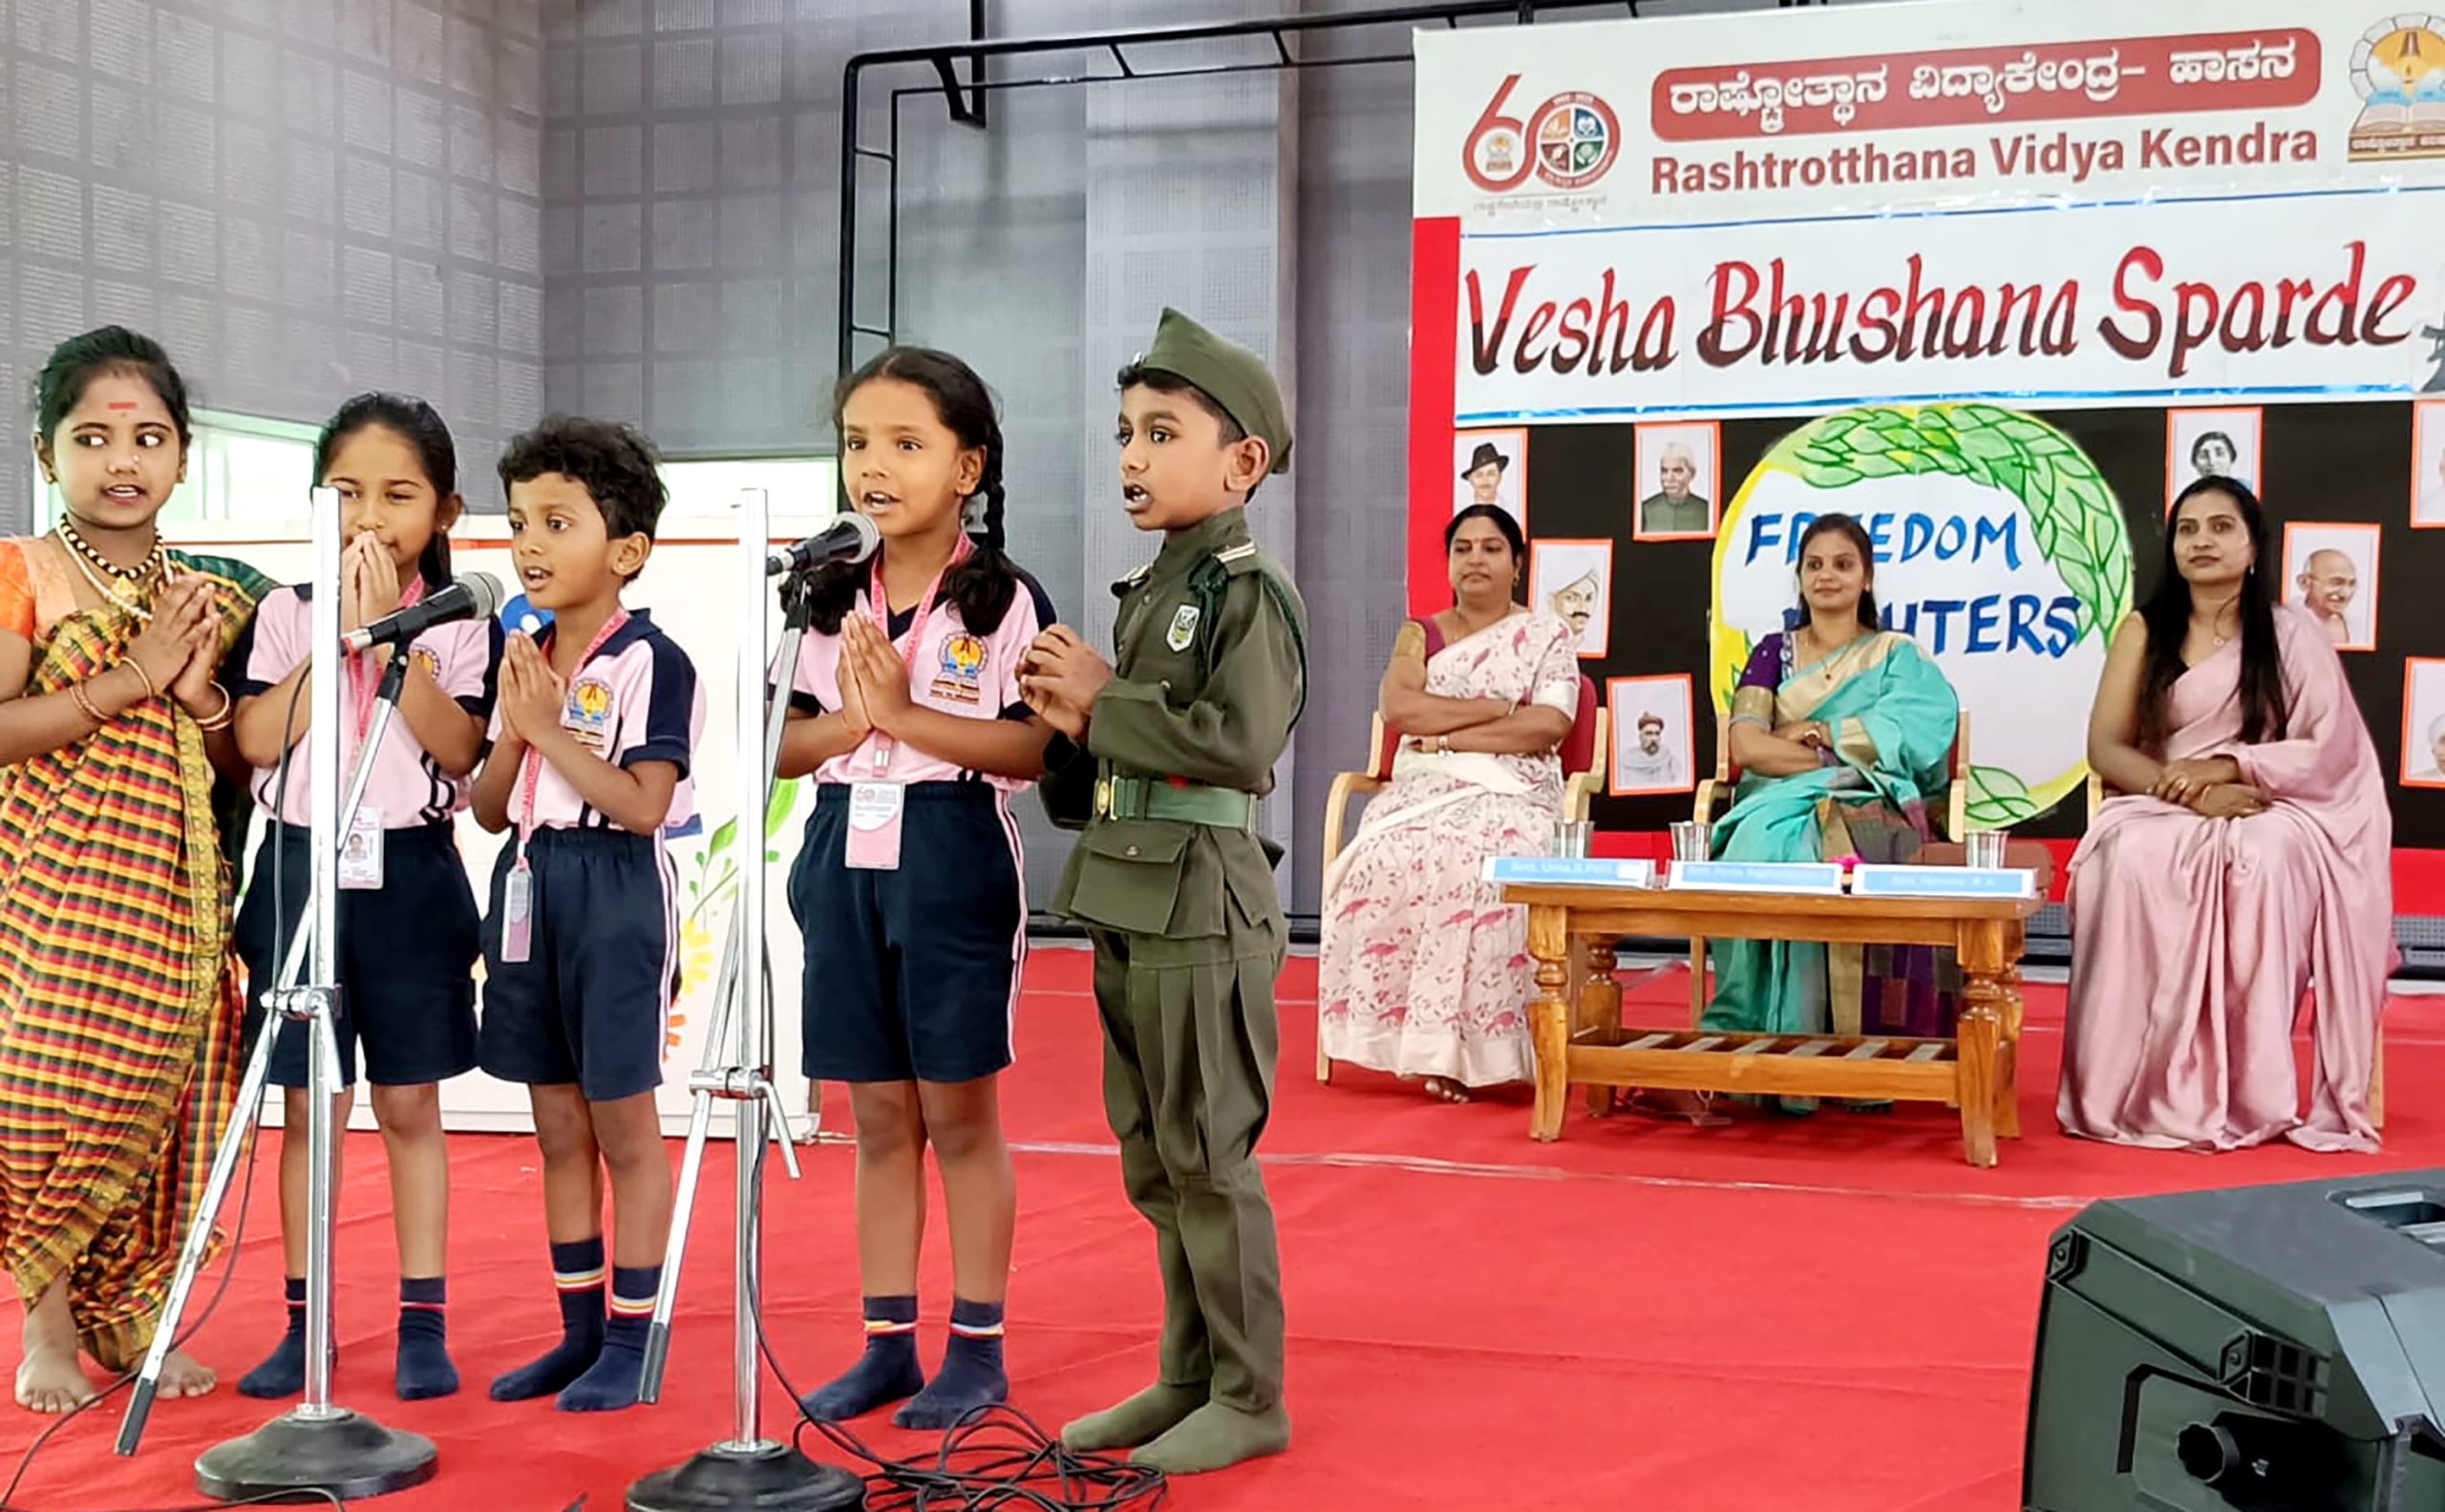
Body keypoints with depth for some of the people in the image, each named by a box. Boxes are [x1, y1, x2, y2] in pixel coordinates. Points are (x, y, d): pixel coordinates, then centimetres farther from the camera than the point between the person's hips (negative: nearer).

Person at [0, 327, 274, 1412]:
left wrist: (202, 699, -7)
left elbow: (243, 766, 12)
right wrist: (131, 678, -17)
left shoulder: (211, 597, 11)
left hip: (175, 893, 4)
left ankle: (130, 1321, 19)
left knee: (159, 1099, 6)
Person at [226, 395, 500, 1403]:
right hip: (303, 866, 1)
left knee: (409, 1101, 5)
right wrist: (341, 632, -13)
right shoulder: (285, 612, 3)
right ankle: (303, 1320, 15)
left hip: (409, 873, -1)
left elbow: (457, 750, -12)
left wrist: (393, 634, -16)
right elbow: (256, 740, -9)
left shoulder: (461, 623, 1)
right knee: (311, 1105, 6)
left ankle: (423, 1319, 12)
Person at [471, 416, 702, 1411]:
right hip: (529, 887, 8)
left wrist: (550, 727, -17)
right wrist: (513, 726, -7)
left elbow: (643, 805, -20)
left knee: (623, 1127, 1)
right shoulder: (525, 662, 10)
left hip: (616, 893, -7)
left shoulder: (650, 663, -12)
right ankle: (580, 1331, 24)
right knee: (559, 1129, 13)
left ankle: (630, 1340, 11)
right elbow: (490, 809, 10)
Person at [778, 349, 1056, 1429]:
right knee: (879, 1117, 11)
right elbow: (787, 746, 9)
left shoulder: (1004, 599, -6)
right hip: (847, 861, 5)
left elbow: (1037, 749, -15)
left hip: (953, 861, -5)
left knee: (960, 1114, 3)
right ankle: (888, 1341, 21)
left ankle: (978, 1346, 15)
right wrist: (847, 722, -11)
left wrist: (906, 715, -19)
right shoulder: (832, 601, 10)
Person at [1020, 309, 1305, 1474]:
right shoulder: (1144, 592, 14)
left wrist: (1101, 702, -15)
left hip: (1201, 903, -9)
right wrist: (1073, 724, -2)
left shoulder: (1250, 593, -10)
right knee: (1152, 1160, 14)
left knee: (1208, 1158, -2)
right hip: (1125, 900, 9)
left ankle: (1250, 1399, 10)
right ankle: (1189, 1376, 26)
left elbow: (1239, 742, -24)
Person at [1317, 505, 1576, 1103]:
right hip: (1423, 789, 2)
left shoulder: (1547, 636, 14)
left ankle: (1462, 1042, -34)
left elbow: (1550, 725, -4)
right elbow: (1397, 708, -1)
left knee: (1474, 863, -38)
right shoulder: (1419, 635, 21)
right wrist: (1498, 707, -5)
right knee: (1390, 859, -34)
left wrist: (1448, 737, -7)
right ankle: (1408, 1032, -29)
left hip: (1512, 795, -2)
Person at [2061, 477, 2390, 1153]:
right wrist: (2186, 789, -17)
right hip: (2165, 809, 1)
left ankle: (2250, 1092, -31)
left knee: (2264, 859, -37)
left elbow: (2329, 749, -3)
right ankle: (2146, 1087, -31)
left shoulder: (2292, 632, 5)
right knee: (2135, 857, -35)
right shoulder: (2145, 630, 10)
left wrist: (2225, 766, -18)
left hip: (2272, 809, -1)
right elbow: (2105, 748, 2)